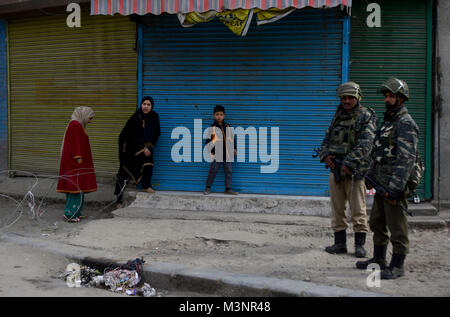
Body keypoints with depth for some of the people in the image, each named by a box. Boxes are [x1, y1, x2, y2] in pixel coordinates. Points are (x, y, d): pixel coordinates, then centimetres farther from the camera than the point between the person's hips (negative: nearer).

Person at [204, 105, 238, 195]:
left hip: (228, 154, 4)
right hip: (216, 154, -4)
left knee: (229, 171, 4)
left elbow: (232, 138, 20)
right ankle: (208, 187, 15)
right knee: (213, 171, 1)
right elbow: (208, 141, -2)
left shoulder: (228, 127, 11)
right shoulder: (212, 128, -3)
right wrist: (211, 151, -7)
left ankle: (228, 189, 13)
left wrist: (234, 148, 15)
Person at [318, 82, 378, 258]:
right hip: (335, 169, 6)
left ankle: (360, 244, 6)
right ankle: (340, 243, 15)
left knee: (358, 209, -2)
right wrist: (325, 155, -1)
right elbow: (327, 138, 18)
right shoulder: (339, 116, 14)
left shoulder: (367, 117, -6)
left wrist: (349, 163, -21)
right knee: (337, 208, 8)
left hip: (354, 170, -6)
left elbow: (365, 145, -16)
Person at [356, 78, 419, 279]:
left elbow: (406, 159, -21)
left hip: (394, 185, -10)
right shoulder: (388, 121, 17)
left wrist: (395, 189, -24)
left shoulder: (405, 124, -14)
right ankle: (379, 259, 29)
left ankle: (397, 266, 4)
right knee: (377, 223, 17)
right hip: (381, 183, 10)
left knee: (397, 227, -3)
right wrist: (371, 177, 19)